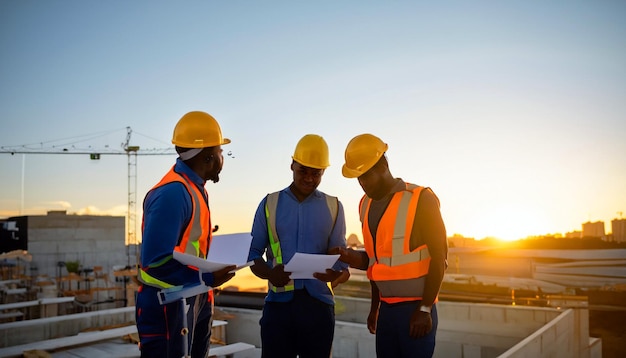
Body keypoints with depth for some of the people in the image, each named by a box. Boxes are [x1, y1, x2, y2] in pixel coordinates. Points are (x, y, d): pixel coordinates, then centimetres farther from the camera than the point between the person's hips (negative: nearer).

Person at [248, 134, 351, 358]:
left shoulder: (333, 207, 8)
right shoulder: (270, 204, 6)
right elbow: (254, 253, 5)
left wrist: (339, 275, -18)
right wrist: (269, 274, -17)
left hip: (318, 303, 1)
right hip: (279, 302, -1)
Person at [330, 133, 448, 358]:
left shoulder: (419, 200, -11)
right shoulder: (367, 205, 9)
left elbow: (438, 258, -11)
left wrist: (425, 309, -13)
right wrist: (354, 258, 4)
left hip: (414, 307, -6)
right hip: (386, 309, 6)